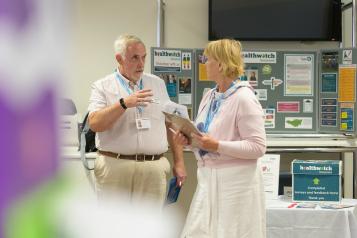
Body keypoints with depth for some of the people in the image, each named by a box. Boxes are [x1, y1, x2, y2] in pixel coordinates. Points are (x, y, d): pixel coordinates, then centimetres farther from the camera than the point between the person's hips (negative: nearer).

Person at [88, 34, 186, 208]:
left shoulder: (157, 84, 15)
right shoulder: (102, 87, 3)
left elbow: (171, 125, 16)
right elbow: (94, 123, -12)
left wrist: (179, 161, 11)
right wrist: (124, 103, -21)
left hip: (153, 169, 3)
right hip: (115, 166, -3)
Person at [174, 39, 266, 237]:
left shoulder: (244, 98, -13)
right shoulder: (210, 97, 11)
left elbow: (258, 147, -17)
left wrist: (217, 146, -23)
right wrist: (188, 139, -1)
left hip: (235, 182, -8)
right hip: (208, 179, 8)